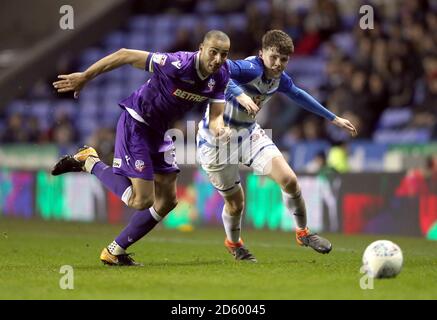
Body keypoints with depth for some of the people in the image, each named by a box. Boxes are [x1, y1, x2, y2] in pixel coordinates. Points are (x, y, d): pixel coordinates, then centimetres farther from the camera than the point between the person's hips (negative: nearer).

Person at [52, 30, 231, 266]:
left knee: (167, 202, 10)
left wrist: (219, 128, -28)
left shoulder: (220, 76, -8)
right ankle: (89, 162, 5)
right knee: (141, 200, -15)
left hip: (159, 132, 8)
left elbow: (216, 115, -2)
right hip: (135, 124, -8)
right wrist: (84, 77, -19)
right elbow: (125, 55, -25)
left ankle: (115, 251, 22)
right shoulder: (178, 64, -30)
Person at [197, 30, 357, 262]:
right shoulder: (251, 68, -27)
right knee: (235, 202, 3)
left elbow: (298, 95, 20)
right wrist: (240, 95, -58)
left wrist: (333, 118, 26)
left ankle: (303, 233, 12)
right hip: (216, 141, -6)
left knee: (289, 179, -11)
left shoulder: (279, 78, -2)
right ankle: (233, 243, 36)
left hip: (248, 134, 6)